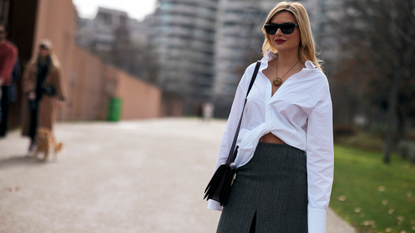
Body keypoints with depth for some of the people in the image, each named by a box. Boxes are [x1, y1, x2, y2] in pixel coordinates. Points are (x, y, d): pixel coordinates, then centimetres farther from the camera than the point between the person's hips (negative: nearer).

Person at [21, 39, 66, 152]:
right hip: (33, 94, 2)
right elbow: (27, 77, 2)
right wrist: (29, 91, -13)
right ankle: (33, 140, 6)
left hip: (47, 96, -1)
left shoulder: (54, 65, 4)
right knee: (32, 116, -2)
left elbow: (58, 81, 3)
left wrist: (59, 97, -2)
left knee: (44, 119, -5)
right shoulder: (34, 63, 8)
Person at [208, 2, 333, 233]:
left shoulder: (315, 81, 1)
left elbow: (320, 148, -2)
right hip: (248, 171, 3)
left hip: (289, 174, -3)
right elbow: (232, 129, 13)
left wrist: (317, 211, -9)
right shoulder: (254, 72, 11)